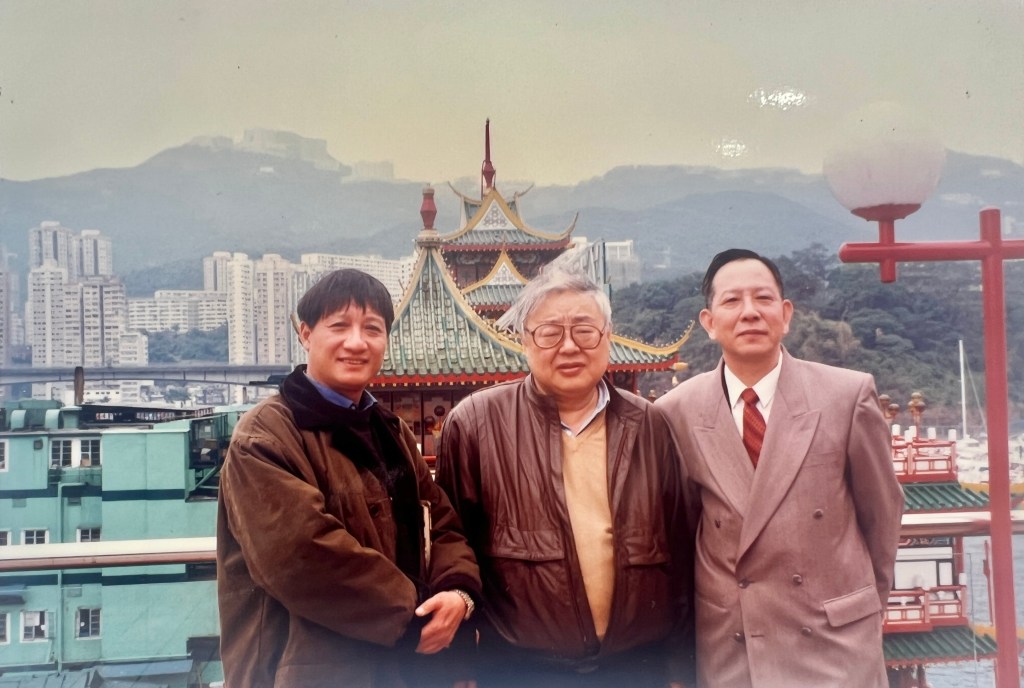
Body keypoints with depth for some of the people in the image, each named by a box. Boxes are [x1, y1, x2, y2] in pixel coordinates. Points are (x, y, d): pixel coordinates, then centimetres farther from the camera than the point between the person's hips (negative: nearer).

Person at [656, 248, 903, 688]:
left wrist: (868, 604, 12)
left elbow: (881, 510, 3)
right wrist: (696, 611, 11)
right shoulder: (676, 413, -7)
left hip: (835, 639, 0)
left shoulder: (848, 395, -9)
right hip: (727, 647, 1)